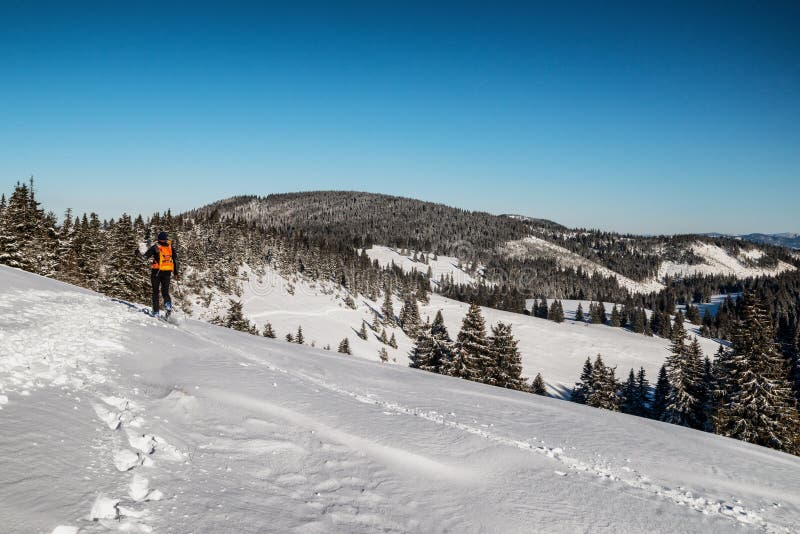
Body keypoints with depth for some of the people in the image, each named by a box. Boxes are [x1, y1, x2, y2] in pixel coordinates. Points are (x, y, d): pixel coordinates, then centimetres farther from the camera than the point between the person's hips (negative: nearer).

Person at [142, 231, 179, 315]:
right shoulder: (170, 247, 9)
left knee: (155, 292, 8)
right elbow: (175, 260, 9)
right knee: (165, 291, 12)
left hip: (157, 271, -3)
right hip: (167, 272, 3)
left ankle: (155, 311, 2)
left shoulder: (155, 247, -3)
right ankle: (168, 303, -19)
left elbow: (145, 256, -11)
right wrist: (176, 274, 14)